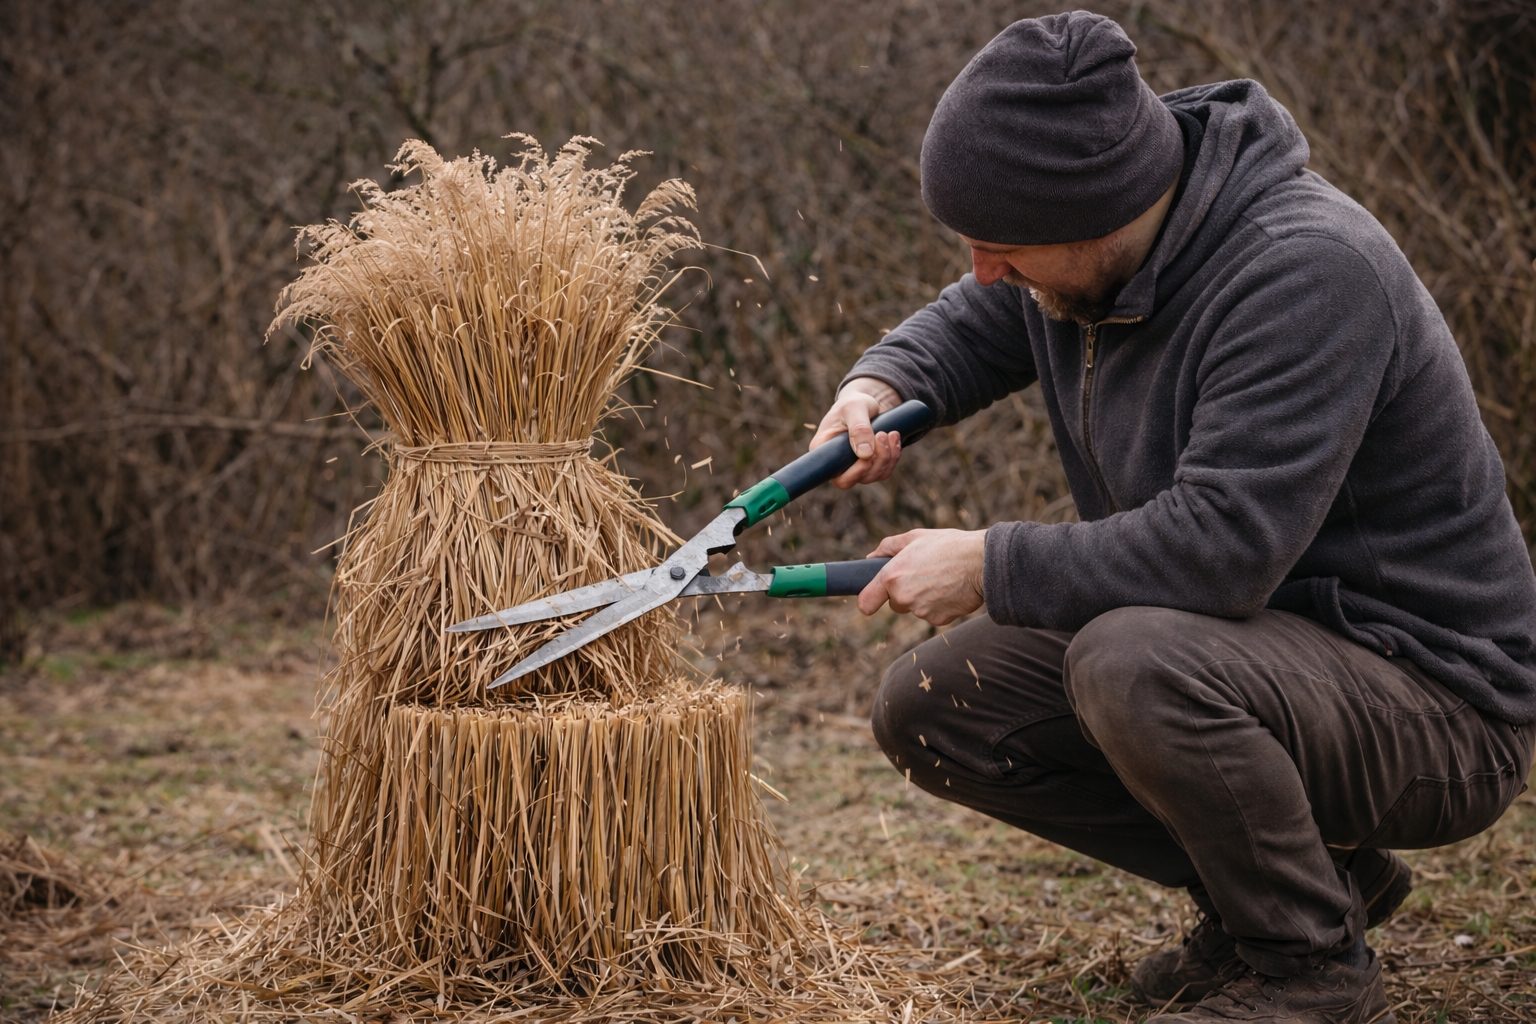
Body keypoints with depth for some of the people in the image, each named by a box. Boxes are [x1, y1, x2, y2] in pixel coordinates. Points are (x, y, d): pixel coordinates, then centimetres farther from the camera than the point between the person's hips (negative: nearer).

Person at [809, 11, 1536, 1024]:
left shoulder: (1308, 269, -27)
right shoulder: (1087, 242, -1)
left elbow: (1221, 546, -34)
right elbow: (970, 326, 22)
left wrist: (989, 567, -22)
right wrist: (880, 388, -1)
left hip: (1433, 700, -9)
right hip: (1247, 644, 9)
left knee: (1132, 664, -36)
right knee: (929, 708, 1)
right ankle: (1319, 870, 10)